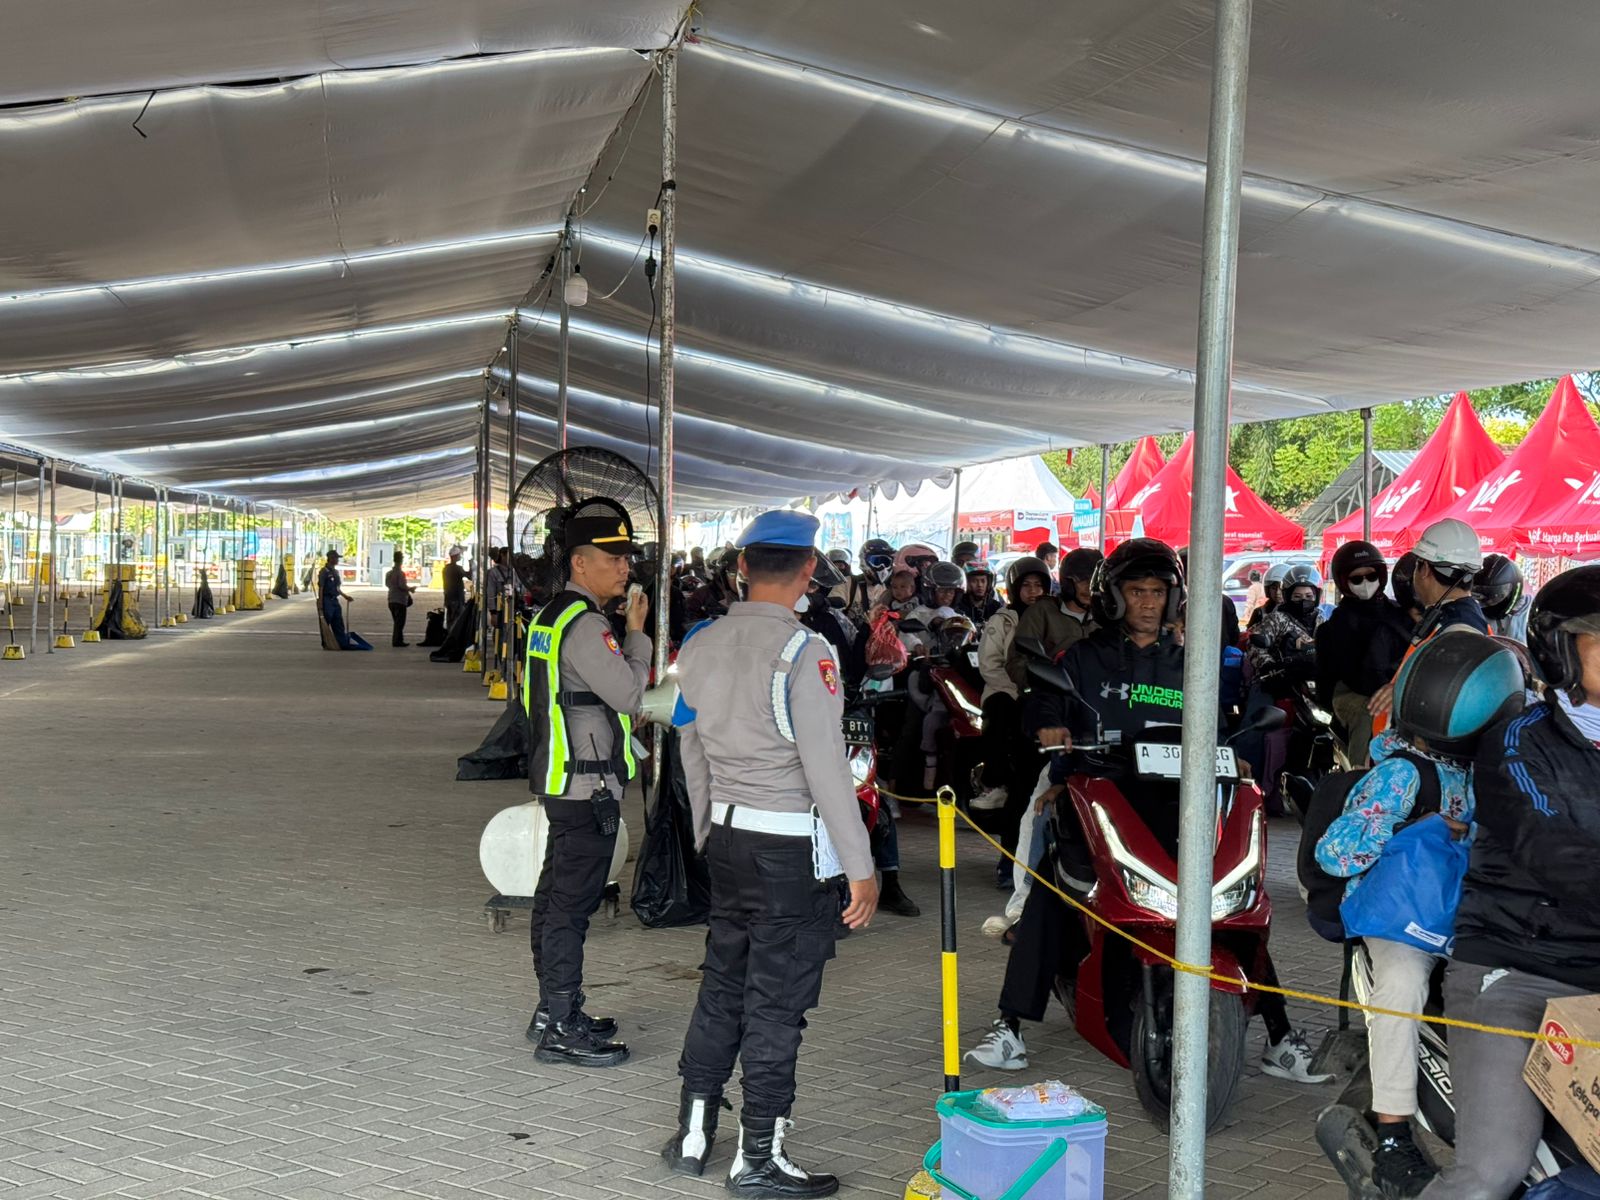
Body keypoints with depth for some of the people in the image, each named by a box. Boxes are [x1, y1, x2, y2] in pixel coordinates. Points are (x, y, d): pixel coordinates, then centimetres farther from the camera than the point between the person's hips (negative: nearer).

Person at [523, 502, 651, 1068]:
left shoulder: (552, 616, 14)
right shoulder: (584, 625, -18)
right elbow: (630, 693, -17)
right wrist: (637, 634, -7)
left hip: (561, 779, 11)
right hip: (588, 786, -11)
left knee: (556, 896, 17)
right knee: (573, 902, -6)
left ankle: (553, 1009, 28)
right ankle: (561, 1027, -1)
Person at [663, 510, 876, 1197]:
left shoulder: (700, 645, 5)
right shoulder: (804, 652, -16)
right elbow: (826, 768, -17)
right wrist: (861, 868, -11)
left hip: (726, 837, 7)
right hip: (793, 845, -7)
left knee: (722, 985, 17)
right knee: (777, 1004, 3)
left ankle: (691, 1135, 26)